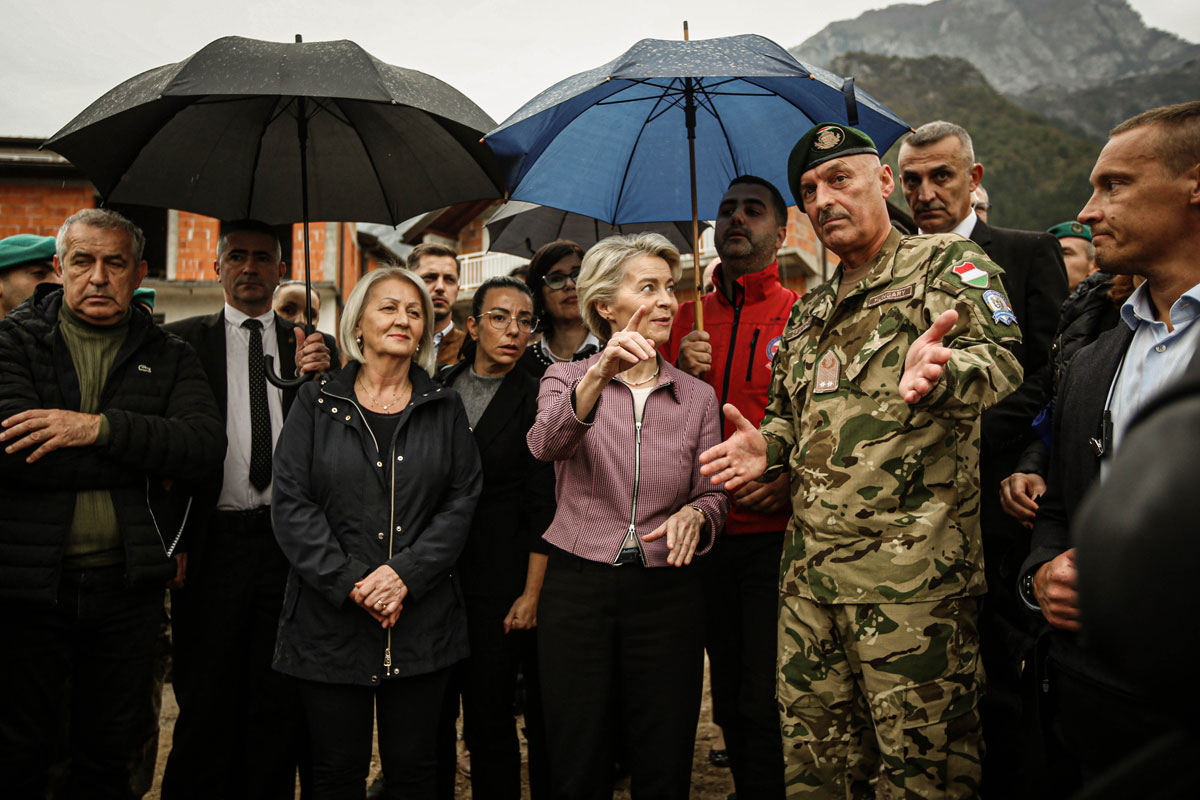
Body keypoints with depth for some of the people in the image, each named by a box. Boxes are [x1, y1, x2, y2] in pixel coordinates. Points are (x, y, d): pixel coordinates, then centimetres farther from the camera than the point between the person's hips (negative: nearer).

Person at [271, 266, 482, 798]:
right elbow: (291, 504, -3)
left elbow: (461, 500, 1)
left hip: (422, 620, 1)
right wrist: (349, 583, -13)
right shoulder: (317, 403, 4)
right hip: (331, 619, -1)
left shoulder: (444, 409, 8)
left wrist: (406, 573, -12)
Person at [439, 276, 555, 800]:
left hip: (504, 575, -3)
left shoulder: (535, 399, -5)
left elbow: (543, 505, -6)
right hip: (441, 571, 4)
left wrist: (532, 593, -10)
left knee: (489, 707, 4)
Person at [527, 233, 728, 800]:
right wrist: (599, 376, -38)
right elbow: (545, 444, -20)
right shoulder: (566, 378, 2)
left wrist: (694, 515, -16)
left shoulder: (698, 398, 8)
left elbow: (714, 496, 8)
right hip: (577, 586, -1)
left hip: (666, 592, 2)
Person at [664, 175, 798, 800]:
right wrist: (682, 373, -7)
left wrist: (792, 478, -18)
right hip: (708, 532, 4)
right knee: (729, 699, 16)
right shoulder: (689, 318, 12)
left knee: (764, 705, -3)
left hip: (775, 531, -4)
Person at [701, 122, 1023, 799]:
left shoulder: (948, 264, 0)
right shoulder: (809, 312, 21)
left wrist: (938, 376, -38)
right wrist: (769, 447, 6)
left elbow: (1003, 363, -16)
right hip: (811, 566, 7)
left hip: (912, 567, -6)